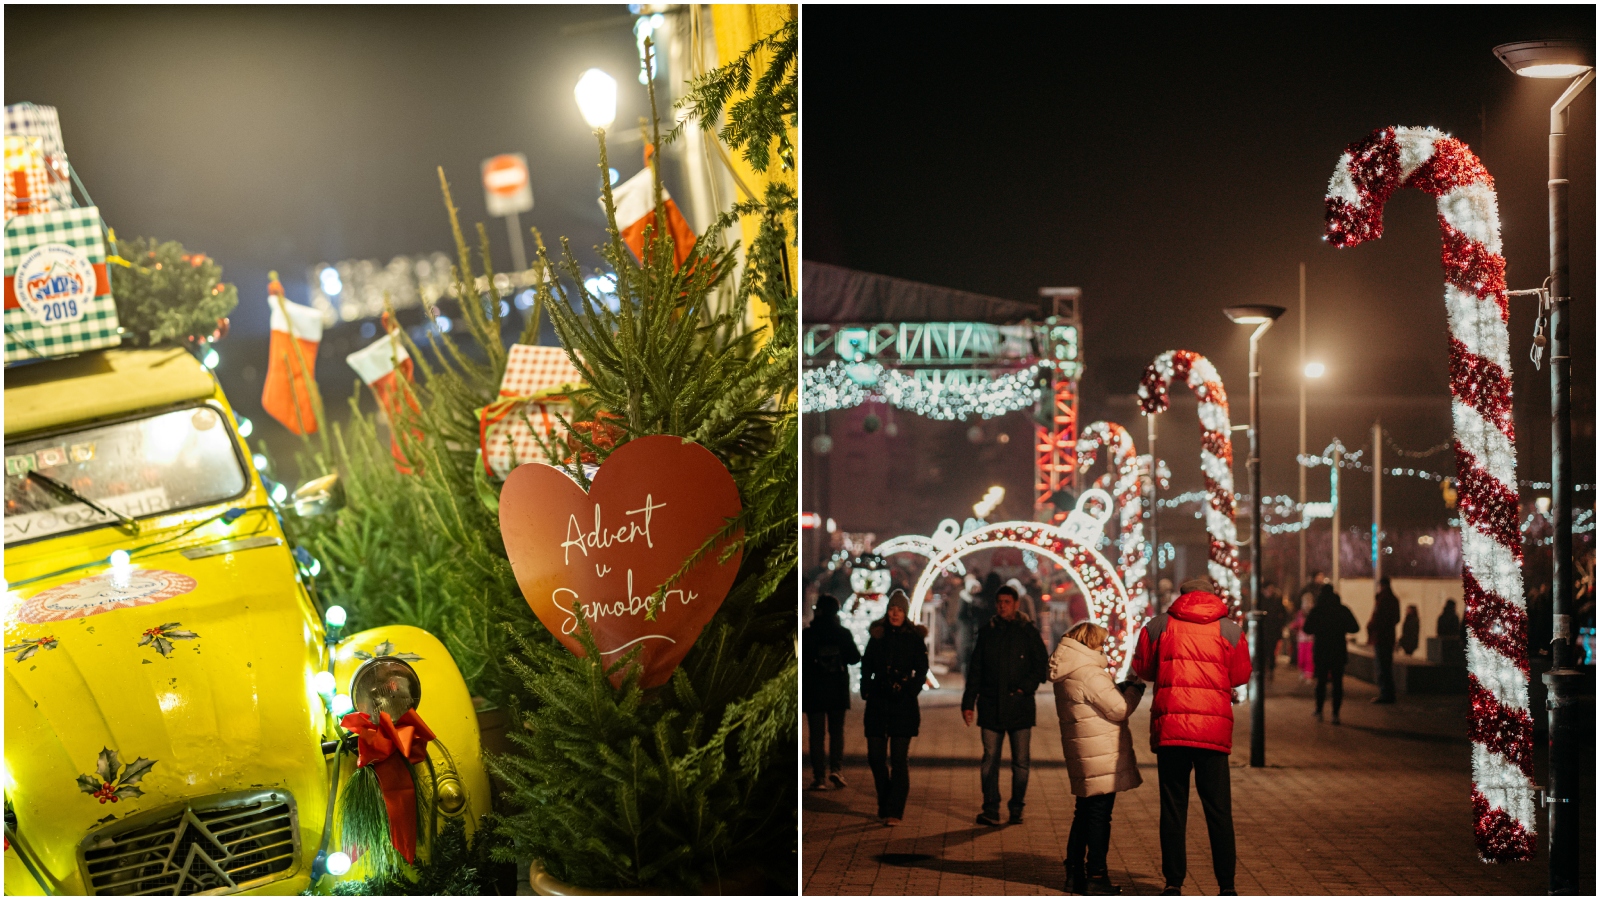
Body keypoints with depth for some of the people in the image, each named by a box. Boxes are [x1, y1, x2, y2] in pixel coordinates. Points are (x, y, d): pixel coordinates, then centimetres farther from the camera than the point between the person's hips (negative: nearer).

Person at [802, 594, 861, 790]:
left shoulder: (807, 634, -9)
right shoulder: (843, 633, -4)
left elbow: (801, 661, -8)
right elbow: (855, 658, 3)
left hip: (813, 691, -2)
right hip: (838, 691, 2)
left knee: (817, 734, 3)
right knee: (837, 731, 15)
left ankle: (819, 777, 0)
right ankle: (836, 768, -1)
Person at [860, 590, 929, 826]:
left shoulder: (915, 638, 2)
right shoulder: (877, 635, 10)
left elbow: (921, 671, 1)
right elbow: (866, 666, 12)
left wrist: (910, 691, -11)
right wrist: (866, 691, 0)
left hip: (903, 705, -3)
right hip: (878, 704, 3)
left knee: (898, 759, -5)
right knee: (875, 757, 4)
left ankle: (895, 811, -2)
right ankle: (884, 806, 19)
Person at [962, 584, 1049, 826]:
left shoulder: (1028, 632, 3)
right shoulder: (988, 632, 9)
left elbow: (1042, 667, 3)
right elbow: (975, 670, 12)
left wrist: (1025, 687, -11)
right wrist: (968, 702, 6)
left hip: (1020, 708, -2)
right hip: (991, 706, 2)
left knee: (1020, 762, 2)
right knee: (989, 761, 0)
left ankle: (1016, 809, 11)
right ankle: (991, 810, 4)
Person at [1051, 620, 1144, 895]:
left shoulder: (1065, 675, 13)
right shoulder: (1089, 673, -17)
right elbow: (1119, 709, -16)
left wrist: (1121, 690, 11)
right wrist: (1135, 690, -1)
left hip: (1083, 758, 10)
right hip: (1101, 757, -10)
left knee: (1084, 814, 17)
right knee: (1099, 816, -3)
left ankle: (1075, 874, 21)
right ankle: (1096, 876, 0)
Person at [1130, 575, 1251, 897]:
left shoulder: (1157, 626, 4)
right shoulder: (1231, 631, 4)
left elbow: (1142, 669, 13)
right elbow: (1240, 675, 13)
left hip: (1169, 727, 0)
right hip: (1214, 729, 0)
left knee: (1173, 808, 7)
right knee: (1218, 810, 6)